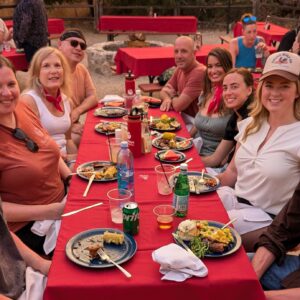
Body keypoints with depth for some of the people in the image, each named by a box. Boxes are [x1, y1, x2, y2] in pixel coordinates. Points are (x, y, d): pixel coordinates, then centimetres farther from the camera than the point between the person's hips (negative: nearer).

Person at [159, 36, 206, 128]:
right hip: (184, 117, 8)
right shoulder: (180, 68, 4)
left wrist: (172, 95, -2)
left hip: (195, 122, -8)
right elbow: (164, 91, 14)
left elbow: (178, 105, -24)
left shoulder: (199, 72, -25)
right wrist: (167, 99, -9)